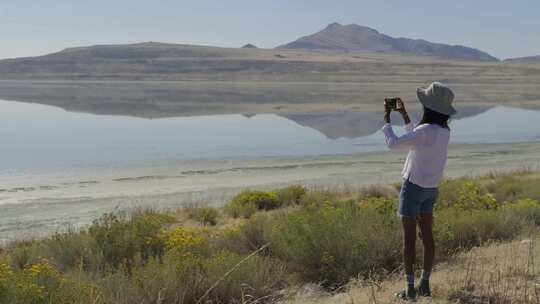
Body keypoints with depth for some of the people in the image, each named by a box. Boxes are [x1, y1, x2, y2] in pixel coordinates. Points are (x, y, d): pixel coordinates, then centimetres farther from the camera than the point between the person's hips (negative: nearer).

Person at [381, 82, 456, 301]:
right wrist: (403, 115, 18)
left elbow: (393, 143, -20)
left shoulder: (426, 130, -24)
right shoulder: (444, 130, 3)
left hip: (413, 187, -8)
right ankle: (425, 285, 19)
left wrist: (386, 118, -9)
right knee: (427, 236, 12)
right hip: (430, 189, 8)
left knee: (409, 238, 0)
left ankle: (410, 289, 4)